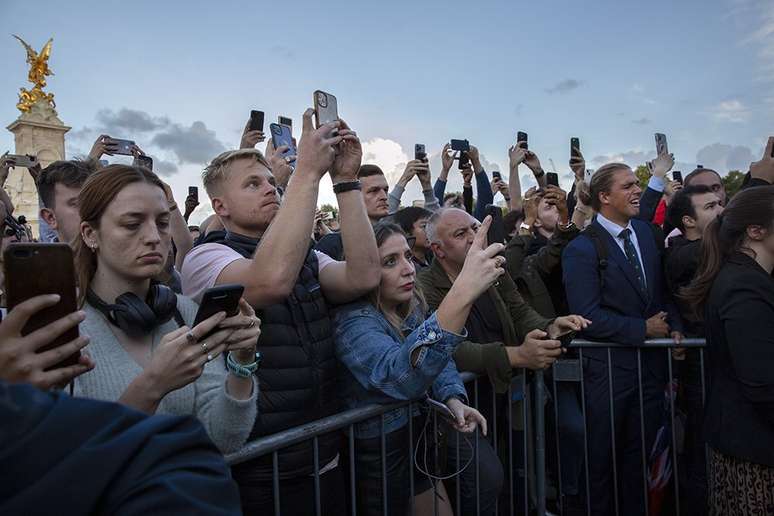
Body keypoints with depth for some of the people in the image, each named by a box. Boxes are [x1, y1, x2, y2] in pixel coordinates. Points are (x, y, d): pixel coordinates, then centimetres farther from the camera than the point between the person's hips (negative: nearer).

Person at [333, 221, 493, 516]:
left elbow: (438, 358, 5)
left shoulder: (410, 308, -3)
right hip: (378, 456, -7)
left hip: (417, 440, 7)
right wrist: (463, 293, -57)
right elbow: (401, 376, -47)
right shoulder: (353, 322, -28)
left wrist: (454, 399, -18)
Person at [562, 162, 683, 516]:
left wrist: (674, 327, 0)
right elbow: (588, 316, -21)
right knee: (603, 457, 13)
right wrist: (643, 329, -15)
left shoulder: (645, 231, 6)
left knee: (639, 453, 20)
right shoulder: (581, 249, -17)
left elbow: (661, 289, 15)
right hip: (609, 367, -6)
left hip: (650, 363, 6)